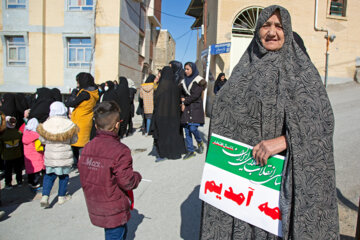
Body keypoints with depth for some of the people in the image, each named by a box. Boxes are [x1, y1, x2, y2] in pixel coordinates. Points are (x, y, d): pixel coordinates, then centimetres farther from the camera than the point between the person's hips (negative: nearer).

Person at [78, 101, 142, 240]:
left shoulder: (87, 148, -4)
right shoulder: (120, 151, -24)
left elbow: (84, 178, 4)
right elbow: (127, 182, -20)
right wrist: (137, 176, 0)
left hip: (95, 207, 7)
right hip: (114, 211, -7)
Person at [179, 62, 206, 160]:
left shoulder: (199, 80, -4)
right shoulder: (184, 81, 14)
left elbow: (195, 95, -11)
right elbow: (180, 93, 12)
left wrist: (185, 100, -5)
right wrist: (183, 102, -5)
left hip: (195, 107, -5)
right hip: (186, 108, 5)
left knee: (193, 128, -15)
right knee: (187, 130, 2)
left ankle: (200, 142, 15)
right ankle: (190, 151, 10)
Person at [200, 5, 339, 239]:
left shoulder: (303, 69, 0)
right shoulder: (245, 69, 9)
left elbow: (323, 120, -8)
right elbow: (224, 110, 9)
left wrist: (283, 141, -22)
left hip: (284, 168, -2)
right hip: (245, 167, 2)